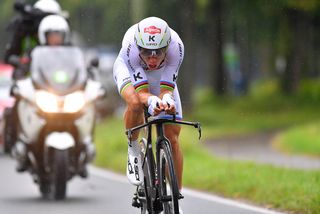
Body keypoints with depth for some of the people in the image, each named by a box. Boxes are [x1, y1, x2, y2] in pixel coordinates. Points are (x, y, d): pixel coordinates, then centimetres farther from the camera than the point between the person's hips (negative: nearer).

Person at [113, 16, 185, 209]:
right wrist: (152, 100, -61)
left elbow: (167, 88, -35)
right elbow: (141, 91, -39)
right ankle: (133, 150, -8)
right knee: (135, 103, -37)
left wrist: (167, 99, -58)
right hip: (130, 70, -2)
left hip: (161, 77, 2)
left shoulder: (176, 46, -38)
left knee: (172, 139, -6)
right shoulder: (130, 46, -41)